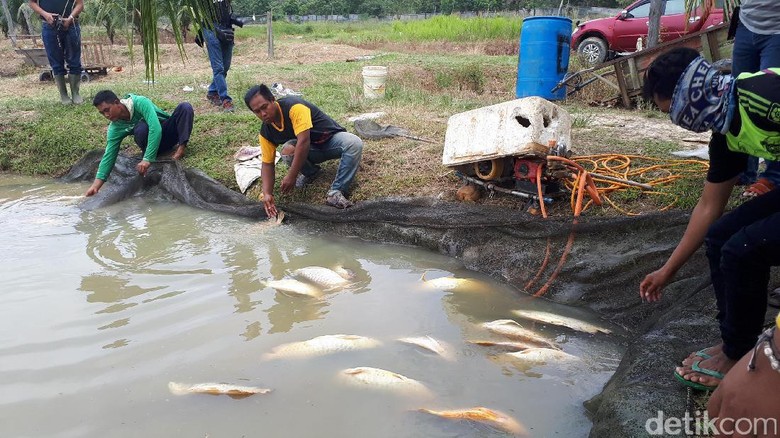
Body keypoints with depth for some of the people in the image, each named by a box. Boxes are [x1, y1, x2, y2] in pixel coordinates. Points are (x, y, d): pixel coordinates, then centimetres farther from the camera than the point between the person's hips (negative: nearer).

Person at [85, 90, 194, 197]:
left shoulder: (140, 102, -28)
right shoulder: (115, 129, -14)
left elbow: (156, 128, -39)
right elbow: (109, 156, -14)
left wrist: (147, 159, -45)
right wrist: (96, 185, -24)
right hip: (158, 146, 2)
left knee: (185, 107, -30)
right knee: (141, 129, -34)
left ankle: (180, 148, -37)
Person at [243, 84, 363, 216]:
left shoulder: (294, 106, -30)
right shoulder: (265, 133, -10)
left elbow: (303, 141, -36)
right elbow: (267, 163, -5)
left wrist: (291, 177, -35)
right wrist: (267, 193, -21)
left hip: (331, 138, -4)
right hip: (311, 151, 4)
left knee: (354, 143, -36)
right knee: (288, 150, -30)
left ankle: (335, 193, -33)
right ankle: (310, 173, 1)